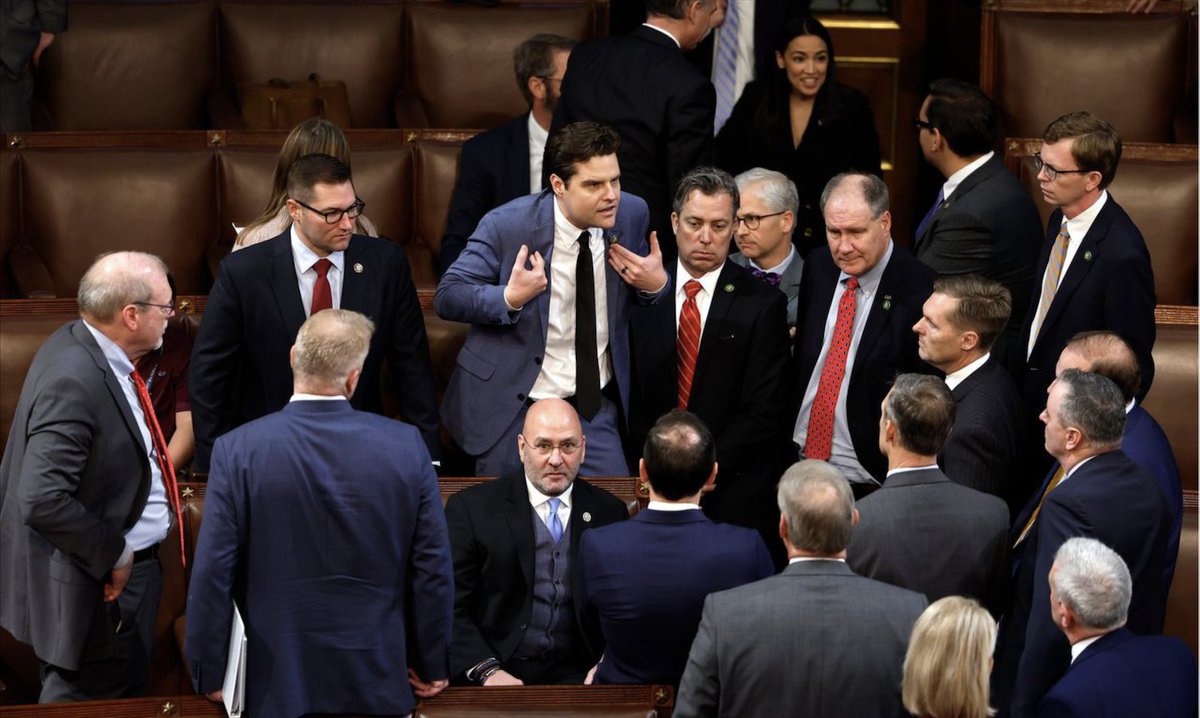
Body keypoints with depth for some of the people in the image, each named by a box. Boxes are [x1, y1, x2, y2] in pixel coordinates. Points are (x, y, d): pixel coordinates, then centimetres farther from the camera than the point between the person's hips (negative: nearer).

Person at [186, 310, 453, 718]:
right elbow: (433, 570, -3)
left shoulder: (238, 451, -11)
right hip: (378, 684, 1)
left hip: (278, 684, -1)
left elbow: (212, 575, -9)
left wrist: (209, 676, 1)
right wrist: (433, 668, 8)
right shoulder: (406, 447, -7)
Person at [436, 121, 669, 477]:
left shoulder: (631, 214, -4)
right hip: (512, 408, -3)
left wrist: (656, 284, -11)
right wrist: (510, 298, -28)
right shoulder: (507, 225, -15)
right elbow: (446, 297, -11)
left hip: (594, 406, 3)